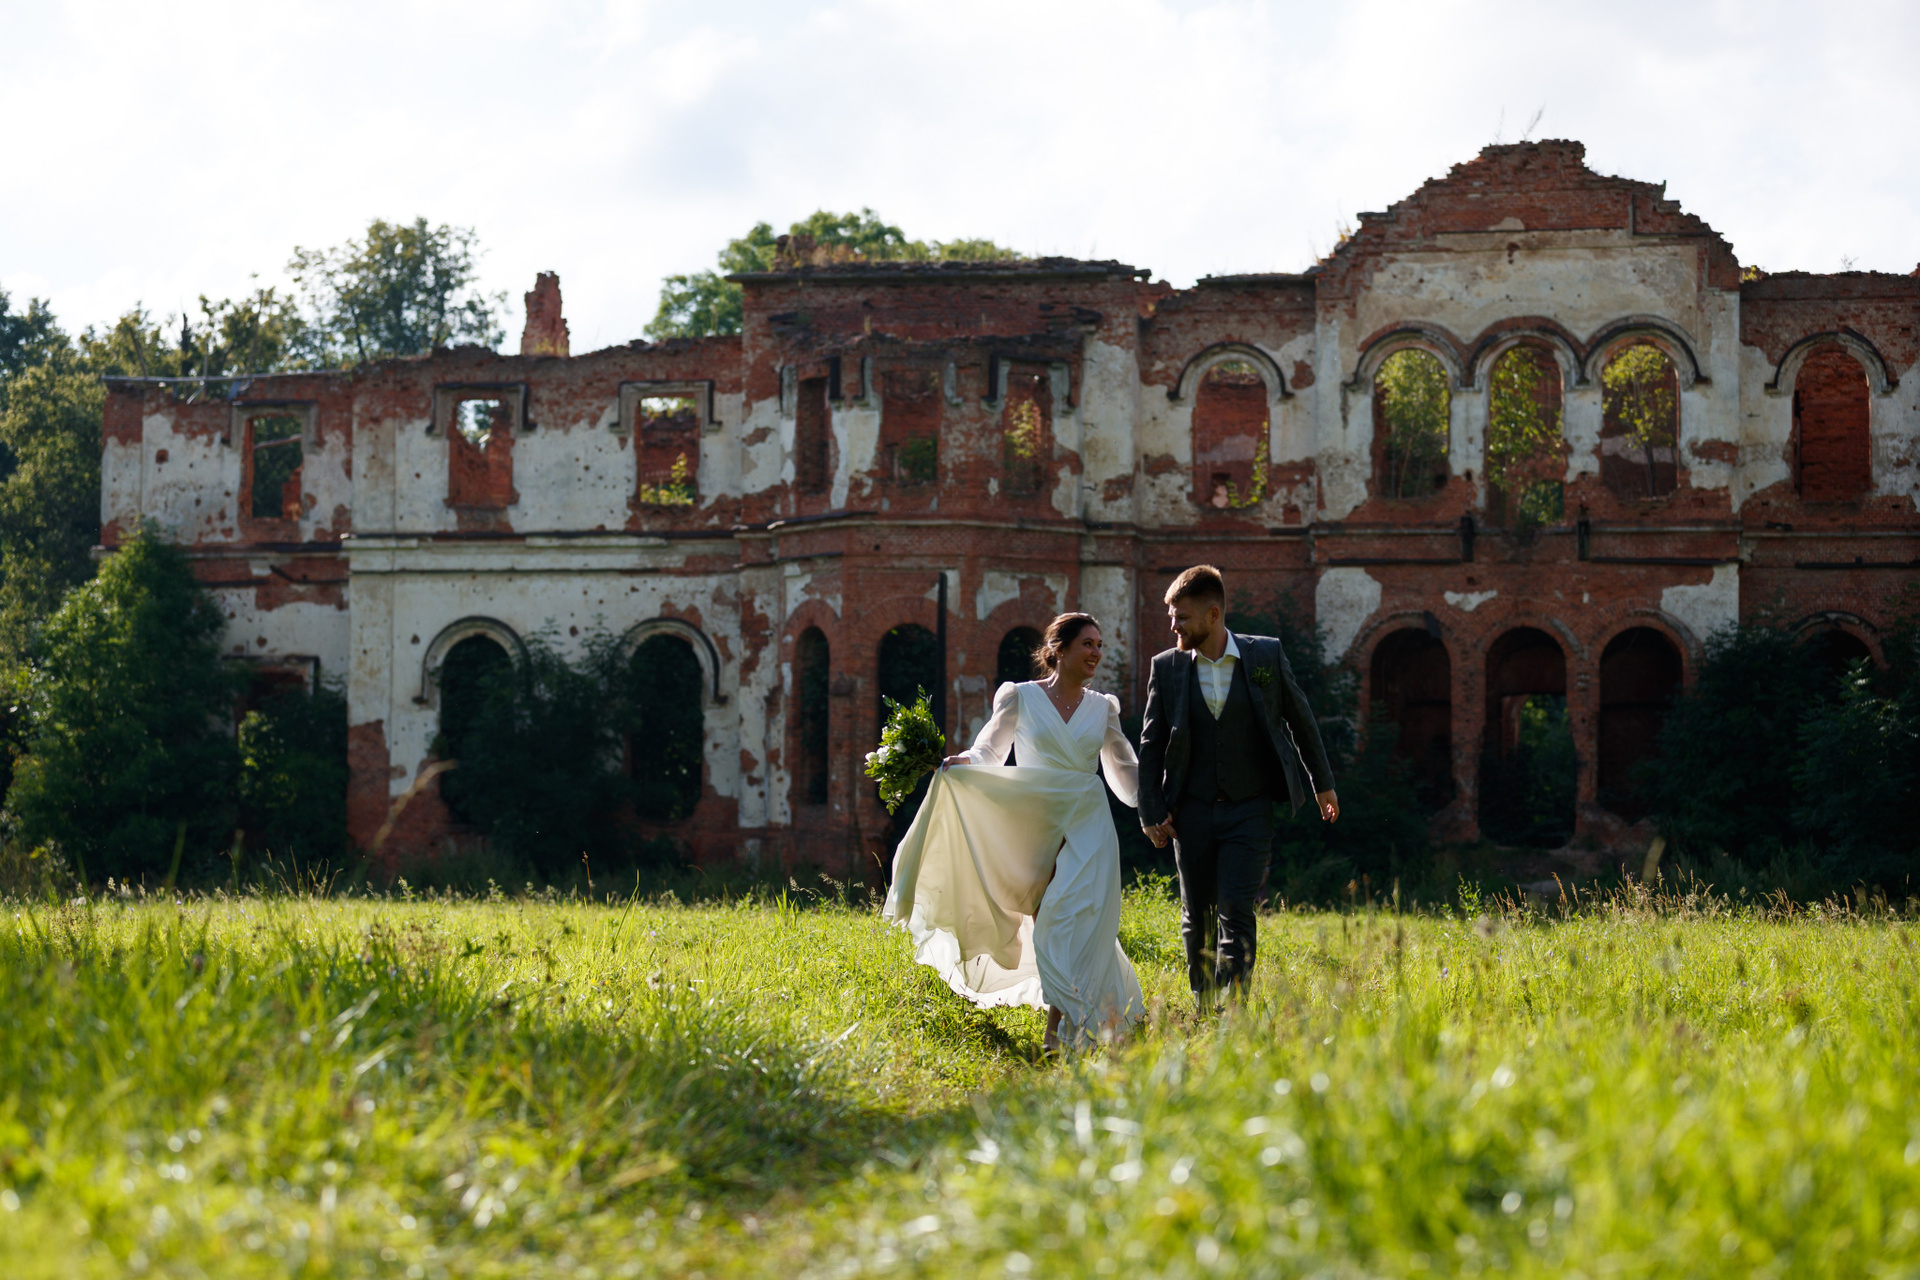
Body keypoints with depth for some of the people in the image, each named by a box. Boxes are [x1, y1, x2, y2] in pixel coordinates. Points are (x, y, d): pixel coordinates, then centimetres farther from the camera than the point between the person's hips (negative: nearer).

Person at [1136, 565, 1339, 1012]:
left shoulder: (1266, 656, -2)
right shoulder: (1167, 667, 1)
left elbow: (1299, 719, 11)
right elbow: (1150, 744, 6)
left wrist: (1321, 782, 17)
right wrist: (1151, 811, 0)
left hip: (1249, 810, -2)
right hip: (1192, 811, 2)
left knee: (1236, 912, -12)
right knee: (1196, 919, 8)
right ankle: (1203, 1014, 23)